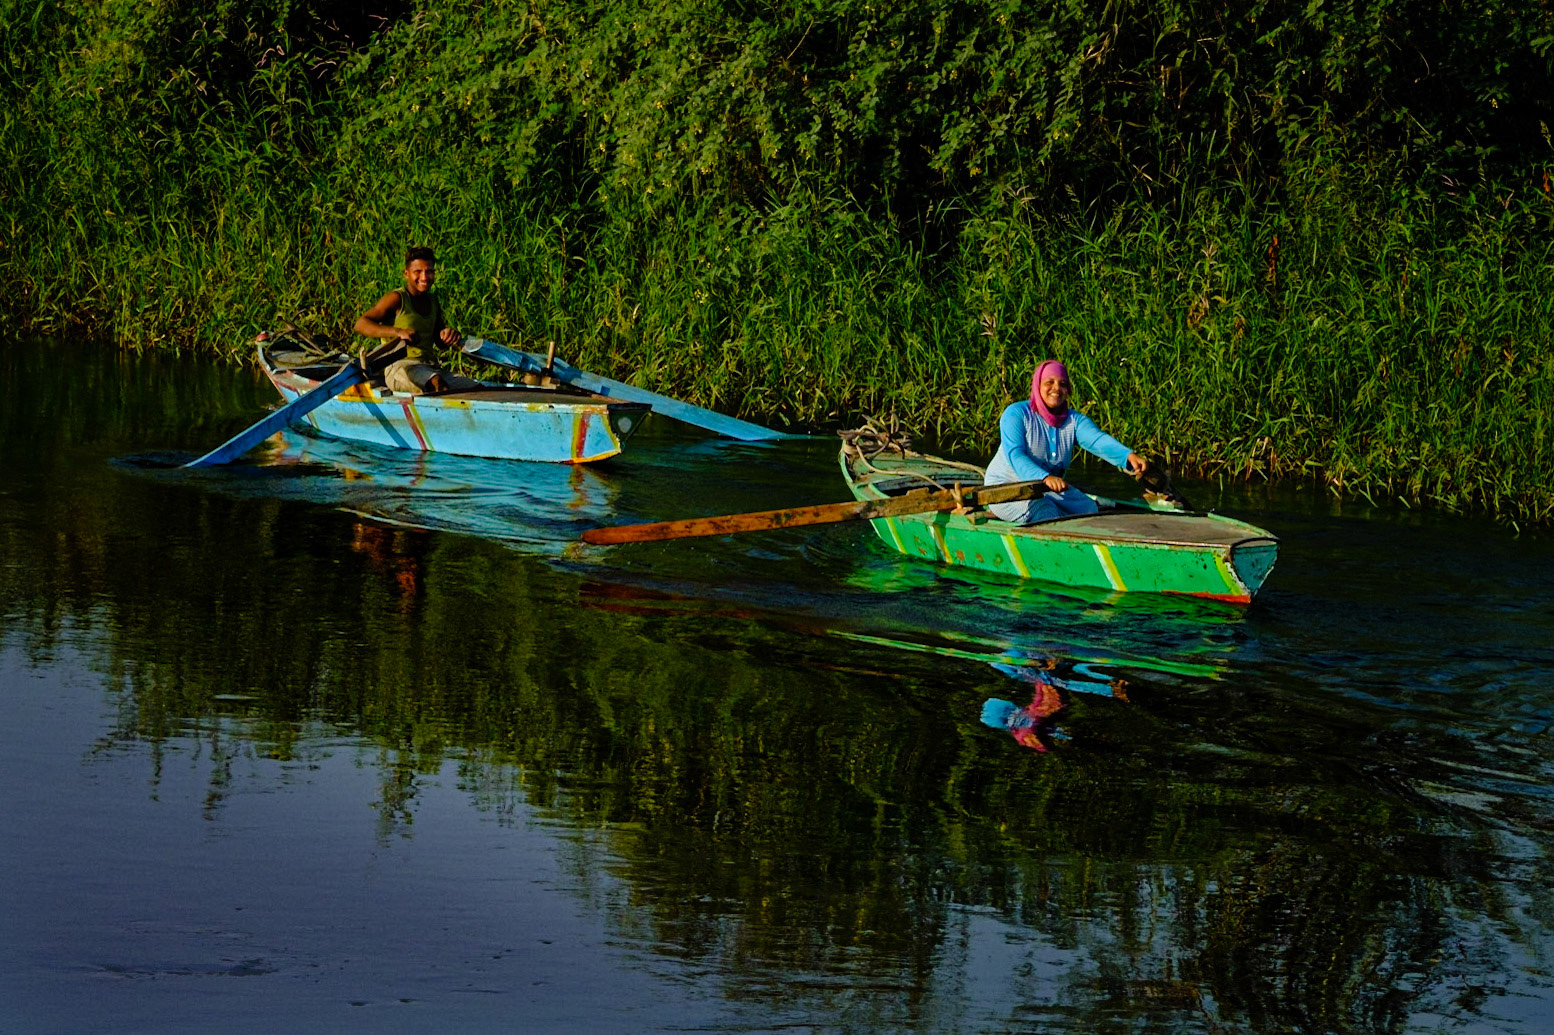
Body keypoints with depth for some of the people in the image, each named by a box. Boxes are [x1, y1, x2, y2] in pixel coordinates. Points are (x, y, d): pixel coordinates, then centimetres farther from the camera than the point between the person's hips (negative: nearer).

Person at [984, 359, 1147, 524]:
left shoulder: (1074, 420, 1)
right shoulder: (1016, 414, -13)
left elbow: (1098, 441, -19)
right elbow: (1014, 455, -28)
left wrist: (1129, 456, -43)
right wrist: (1046, 477, -47)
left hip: (1052, 490, 6)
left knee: (1089, 509, -11)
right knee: (1046, 514, -32)